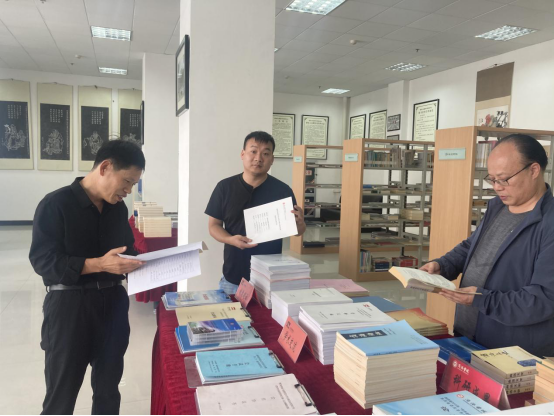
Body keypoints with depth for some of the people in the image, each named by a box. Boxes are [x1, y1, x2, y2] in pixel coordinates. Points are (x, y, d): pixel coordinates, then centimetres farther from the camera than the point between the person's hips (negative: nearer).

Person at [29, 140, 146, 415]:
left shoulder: (118, 209, 7)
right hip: (69, 304, -5)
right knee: (61, 393, 9)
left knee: (108, 388, 18)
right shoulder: (55, 204, -12)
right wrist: (99, 264, -26)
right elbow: (42, 261, -16)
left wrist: (138, 262, -4)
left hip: (112, 301, 5)